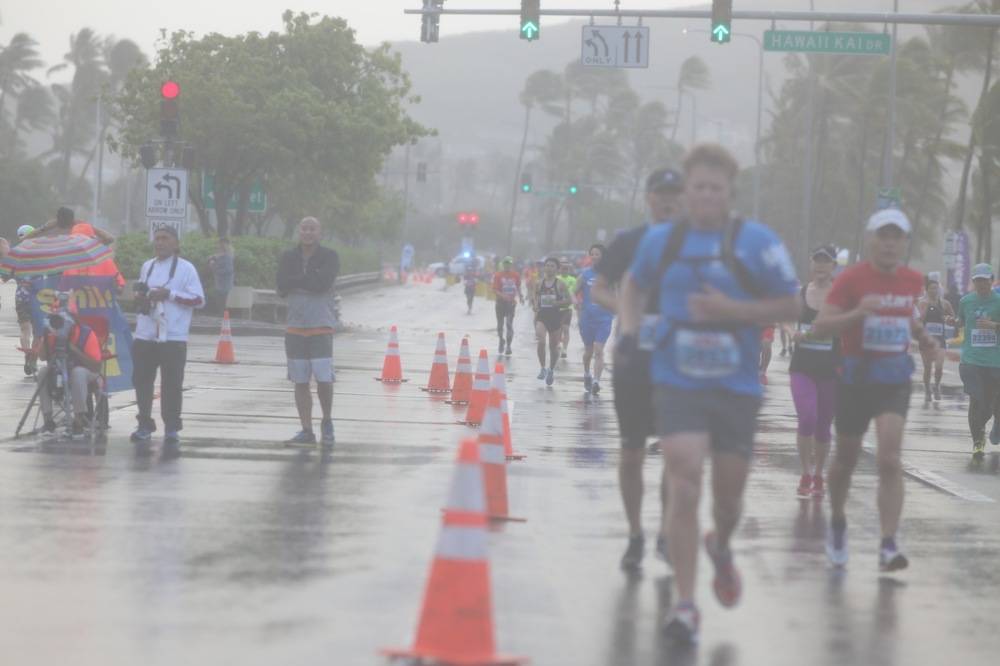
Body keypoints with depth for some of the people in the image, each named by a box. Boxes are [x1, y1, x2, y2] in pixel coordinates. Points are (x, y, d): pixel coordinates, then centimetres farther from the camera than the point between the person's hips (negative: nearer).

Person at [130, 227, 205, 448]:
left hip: (173, 337, -5)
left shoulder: (186, 268, -4)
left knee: (171, 385, -2)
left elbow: (199, 300, -9)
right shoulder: (147, 267, 15)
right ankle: (145, 425, 16)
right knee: (142, 381, 6)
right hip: (145, 335, 5)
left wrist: (169, 294, -16)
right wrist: (140, 298, 3)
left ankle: (171, 429, 6)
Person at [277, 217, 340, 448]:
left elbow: (323, 282, -19)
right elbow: (282, 286, -8)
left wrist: (296, 281, -10)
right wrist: (310, 282, -12)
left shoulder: (329, 257, -2)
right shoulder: (288, 258, 7)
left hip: (321, 326, -3)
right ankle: (306, 432, 11)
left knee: (324, 379, -9)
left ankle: (327, 423, 16)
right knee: (300, 381, 5)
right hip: (295, 327, 3)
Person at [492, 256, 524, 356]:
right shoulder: (498, 275, -8)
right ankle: (501, 342, 34)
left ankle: (508, 347, -10)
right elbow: (494, 290, -10)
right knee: (500, 324, 9)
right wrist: (502, 295, -26)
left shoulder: (516, 275, 0)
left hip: (511, 303, 0)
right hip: (500, 302, 0)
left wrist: (520, 296, 5)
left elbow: (518, 286, 19)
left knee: (509, 324, -12)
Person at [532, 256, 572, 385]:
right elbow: (535, 296, 17)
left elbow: (568, 300, -2)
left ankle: (551, 370, 32)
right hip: (542, 316, 1)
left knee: (553, 347, 10)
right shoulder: (539, 283, 3)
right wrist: (534, 305, -2)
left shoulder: (560, 284, -3)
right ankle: (543, 368, -8)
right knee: (541, 342, -22)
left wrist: (558, 303, -19)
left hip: (555, 316, -1)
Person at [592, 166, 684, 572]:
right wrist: (627, 310, -13)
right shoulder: (628, 242, 4)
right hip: (634, 359, 0)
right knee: (632, 452, 3)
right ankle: (635, 536, 14)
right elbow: (598, 290, 5)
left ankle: (669, 534, 9)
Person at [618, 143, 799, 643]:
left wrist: (730, 309, -16)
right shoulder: (661, 240, 4)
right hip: (676, 384, 0)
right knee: (684, 485, -14)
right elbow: (634, 284, 22)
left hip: (736, 387, 0)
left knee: (729, 493, 10)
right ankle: (685, 604, -8)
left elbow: (789, 307, -2)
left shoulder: (757, 243, -4)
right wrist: (630, 330, 4)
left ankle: (721, 548, 47)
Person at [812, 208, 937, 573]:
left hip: (895, 381, 2)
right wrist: (858, 313, -30)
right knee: (846, 459, 13)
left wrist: (921, 334, 5)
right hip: (855, 377, -2)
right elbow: (819, 327, -16)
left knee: (889, 460, -15)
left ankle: (888, 546, -17)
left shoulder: (913, 281, 4)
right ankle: (837, 523, 40)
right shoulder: (851, 279, -10)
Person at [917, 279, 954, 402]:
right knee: (927, 368, 5)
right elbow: (919, 320, -10)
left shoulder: (944, 303, 3)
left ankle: (936, 387, 11)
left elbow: (954, 318, 15)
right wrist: (925, 307, -19)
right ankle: (927, 391, 23)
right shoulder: (922, 303, -2)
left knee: (939, 366, -14)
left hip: (939, 338, 0)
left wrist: (949, 319, -6)